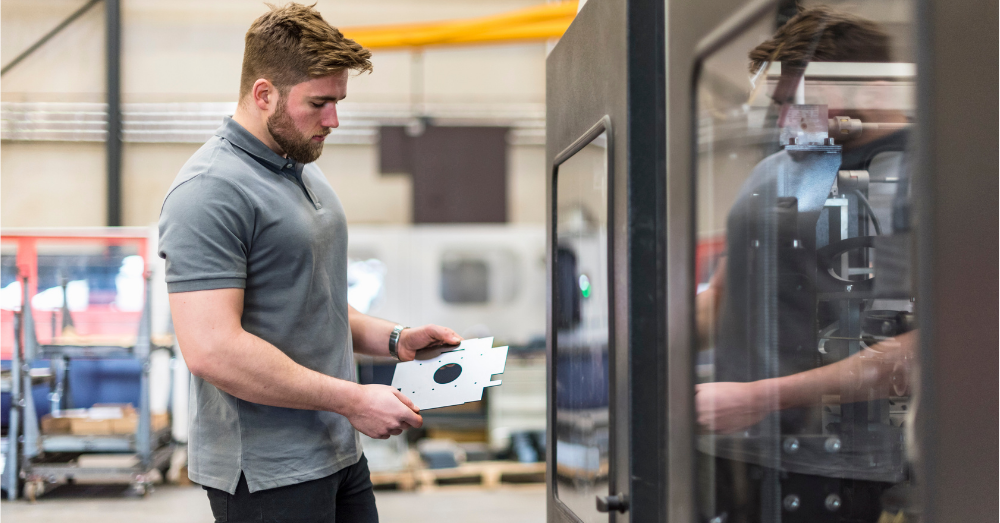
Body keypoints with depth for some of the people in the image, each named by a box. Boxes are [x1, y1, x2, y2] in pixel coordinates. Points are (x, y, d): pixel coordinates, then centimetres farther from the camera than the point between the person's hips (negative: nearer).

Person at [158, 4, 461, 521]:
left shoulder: (305, 173, 13)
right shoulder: (210, 191, -17)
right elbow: (212, 349, -26)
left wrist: (394, 339, 7)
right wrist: (352, 400, -20)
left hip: (339, 457, 9)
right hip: (266, 475, -9)